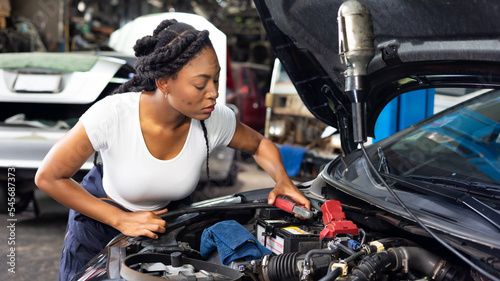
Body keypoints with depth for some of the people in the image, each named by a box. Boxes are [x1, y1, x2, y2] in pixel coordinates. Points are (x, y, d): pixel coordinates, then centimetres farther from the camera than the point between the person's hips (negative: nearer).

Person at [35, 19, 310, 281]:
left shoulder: (214, 121, -25)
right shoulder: (112, 115, -35)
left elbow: (259, 145, -2)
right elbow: (48, 177, -25)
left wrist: (283, 180, -22)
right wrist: (121, 220, -29)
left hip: (162, 222, 3)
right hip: (99, 220, -2)